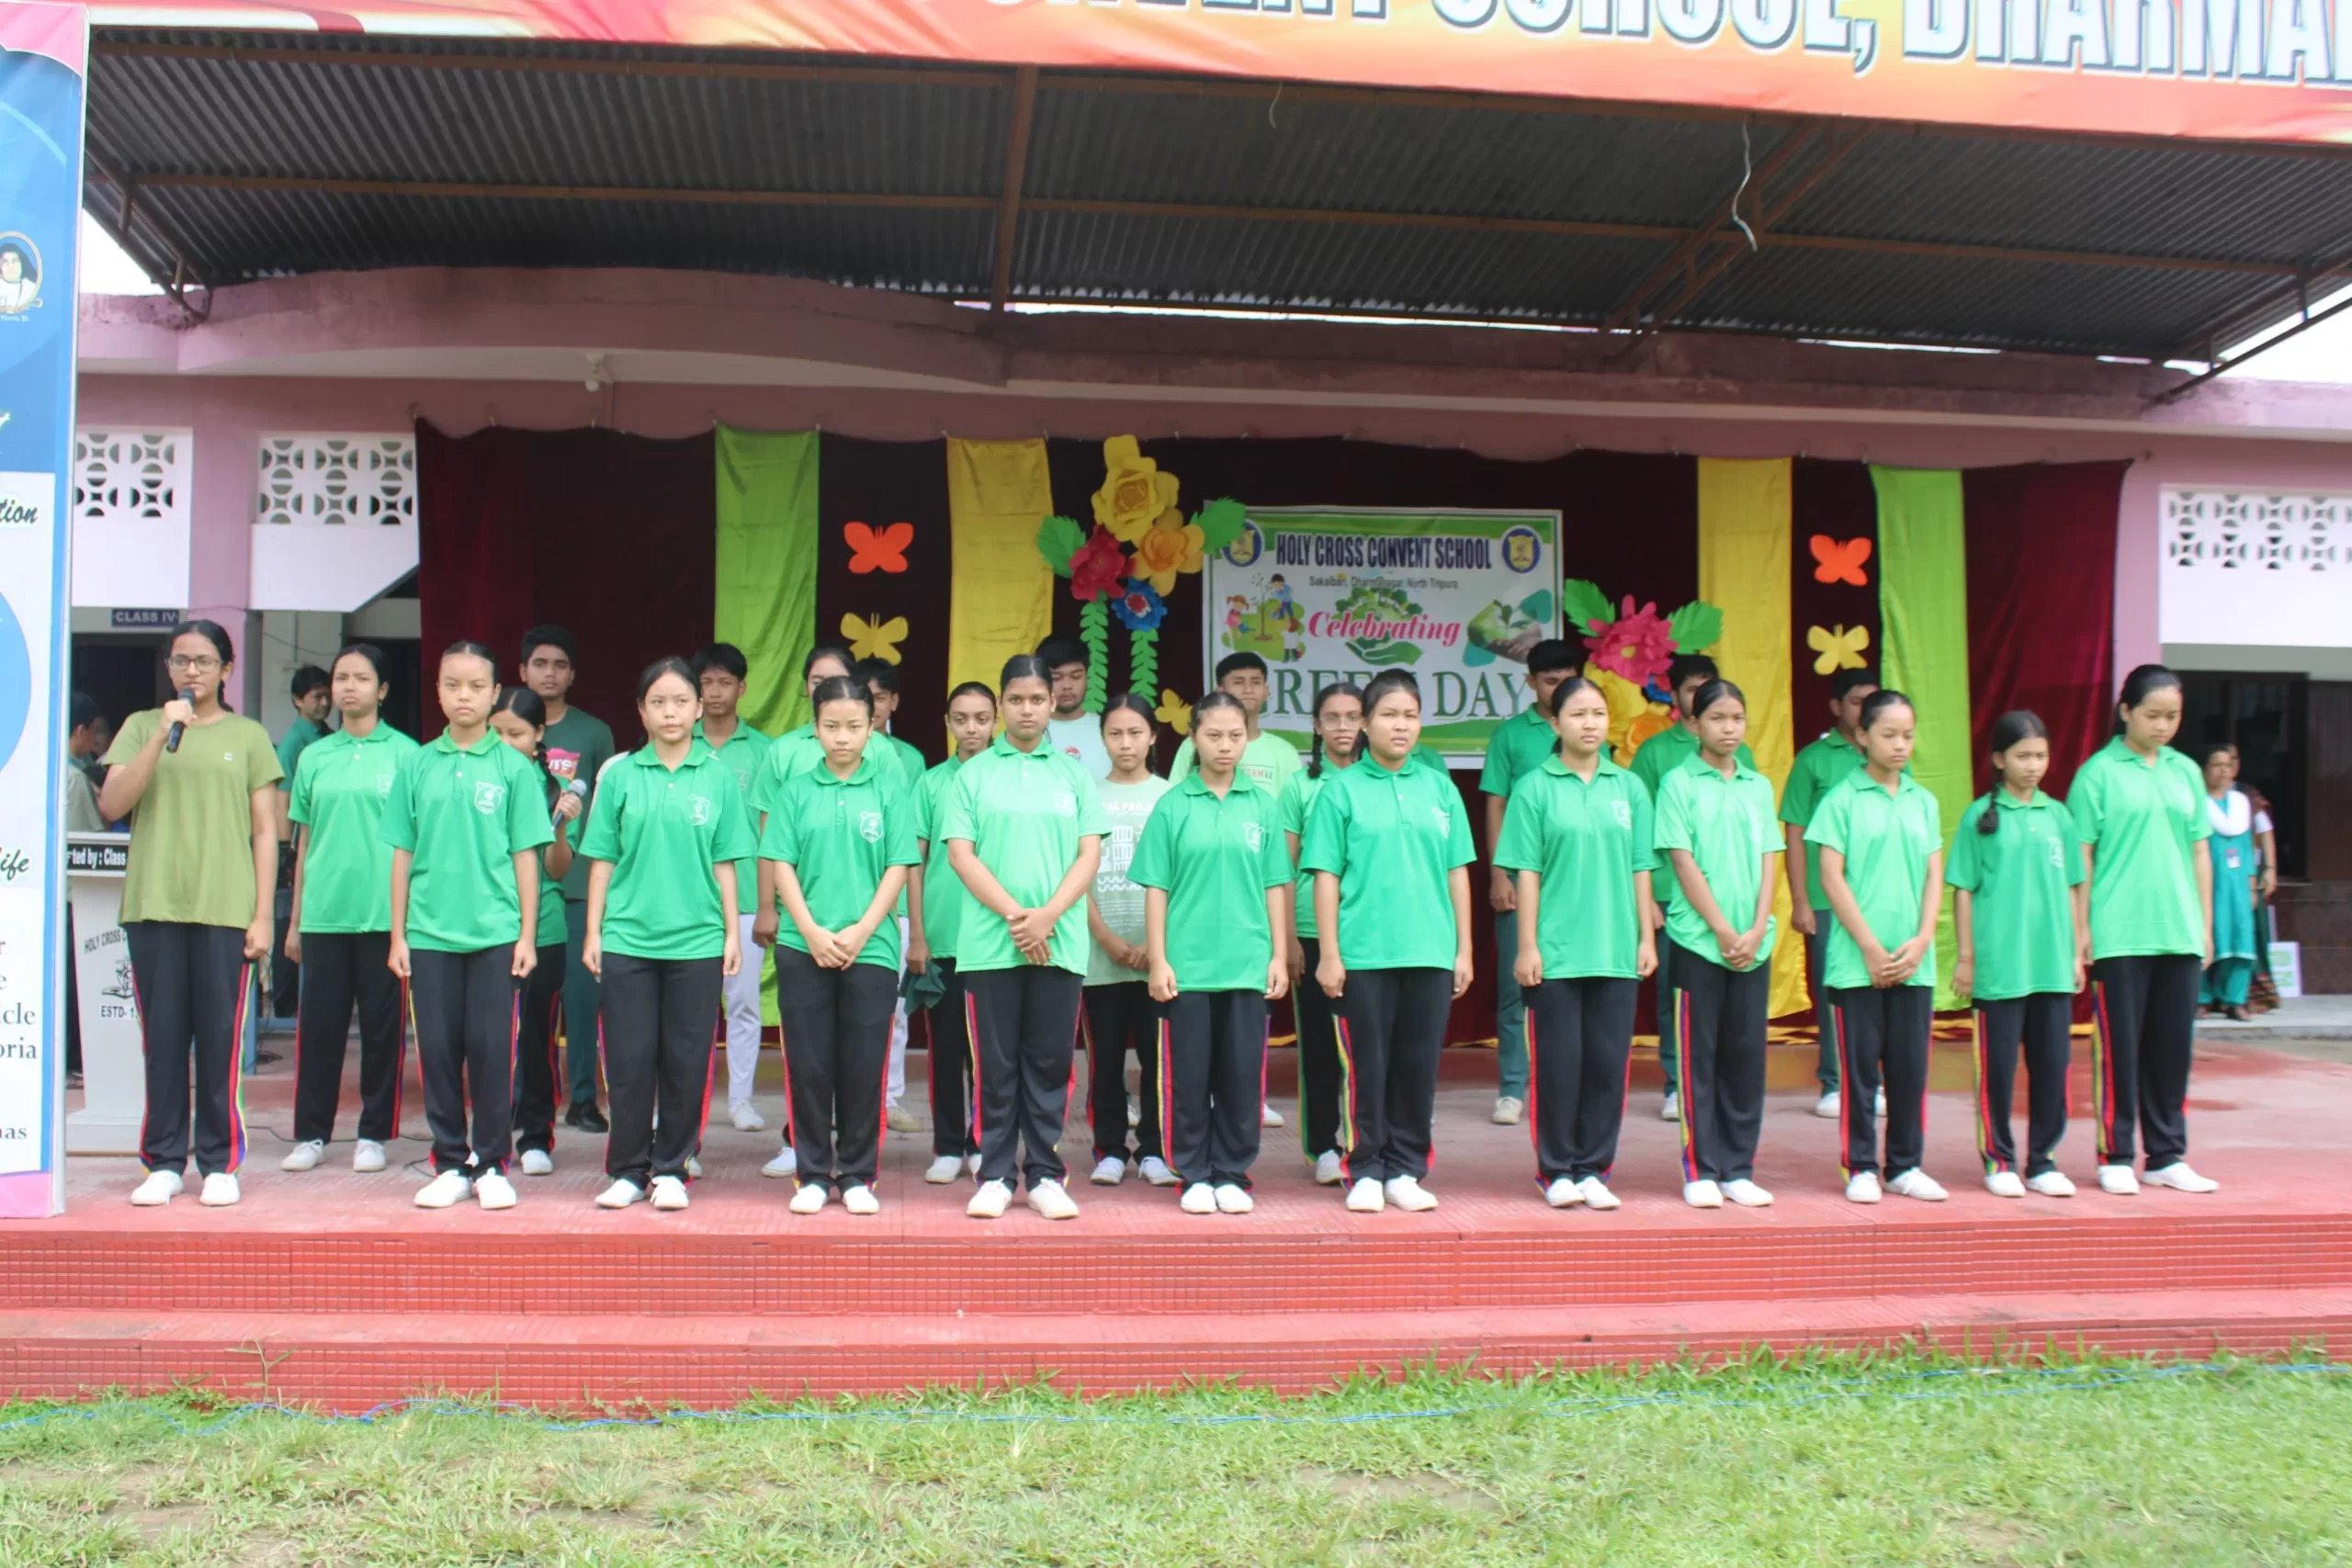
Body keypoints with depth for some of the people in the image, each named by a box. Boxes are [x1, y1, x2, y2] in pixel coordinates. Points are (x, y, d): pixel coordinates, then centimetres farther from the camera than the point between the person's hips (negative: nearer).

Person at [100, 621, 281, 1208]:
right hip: (154, 906, 1)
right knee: (162, 1038, 3)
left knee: (220, 1038, -1)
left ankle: (219, 1163, 8)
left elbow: (265, 832, 7)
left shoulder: (248, 736, 9)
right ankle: (163, 1162, 11)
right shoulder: (142, 726, 11)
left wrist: (262, 915, 0)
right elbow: (111, 806, -1)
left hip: (225, 908, -1)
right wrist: (163, 736, -9)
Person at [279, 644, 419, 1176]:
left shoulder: (404, 753, 2)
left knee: (383, 1025, 3)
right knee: (318, 1023, 5)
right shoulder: (314, 757, 11)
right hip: (324, 912, 3)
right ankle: (311, 1134, 14)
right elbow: (304, 841, 14)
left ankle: (373, 1134, 13)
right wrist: (294, 919, 12)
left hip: (384, 912, -3)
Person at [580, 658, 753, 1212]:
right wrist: (592, 932, 3)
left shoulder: (719, 776, 4)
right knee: (629, 1058, 4)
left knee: (686, 1060, 4)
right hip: (627, 938, 0)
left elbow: (724, 863, 6)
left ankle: (671, 1170, 16)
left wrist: (732, 932, 3)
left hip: (696, 940, 0)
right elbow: (602, 859, 6)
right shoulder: (621, 775, 4)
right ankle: (627, 1170, 16)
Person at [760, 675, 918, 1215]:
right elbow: (781, 866, 3)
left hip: (871, 948, -1)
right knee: (809, 1065, 4)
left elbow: (898, 868, 0)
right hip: (803, 948, 1)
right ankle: (813, 1174, 15)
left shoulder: (891, 789, 3)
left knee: (863, 1066, 3)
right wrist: (812, 932, -9)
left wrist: (859, 932, -10)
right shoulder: (797, 790, 6)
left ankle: (857, 1175, 14)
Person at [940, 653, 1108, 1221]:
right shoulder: (974, 774, 7)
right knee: (995, 1064, 3)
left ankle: (1045, 1175, 13)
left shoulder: (1074, 773, 10)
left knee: (1049, 1062, 4)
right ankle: (995, 1175, 11)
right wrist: (1015, 914, -12)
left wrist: (1048, 915, -10)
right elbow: (960, 853, -1)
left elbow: (1090, 854, 4)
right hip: (990, 942, -1)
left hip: (1059, 943, 1)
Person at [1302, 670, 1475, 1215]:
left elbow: (1457, 872, 11)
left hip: (1431, 951, 3)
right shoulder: (1342, 789, 1)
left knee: (1419, 1064, 7)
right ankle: (1365, 1170, 15)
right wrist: (1329, 954, -5)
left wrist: (1464, 948, 8)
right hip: (1364, 953, -2)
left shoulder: (1439, 787, 9)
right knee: (1368, 1064, 4)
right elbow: (1326, 876, -1)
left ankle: (1406, 1170, 18)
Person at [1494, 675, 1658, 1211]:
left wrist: (1647, 937, 7)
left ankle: (1594, 1168, 16)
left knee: (1608, 1060, 5)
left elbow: (1640, 869, 11)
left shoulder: (1629, 788, 8)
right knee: (1559, 1061, 2)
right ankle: (1557, 1170, 13)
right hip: (1556, 951, -3)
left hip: (1616, 951, 3)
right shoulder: (1535, 788, -1)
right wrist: (1526, 945, -7)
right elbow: (1526, 871, -3)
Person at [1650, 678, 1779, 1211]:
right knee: (1697, 1056, 0)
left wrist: (1756, 931, -6)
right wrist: (1723, 930, -12)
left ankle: (1738, 1170, 14)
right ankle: (1700, 1171, 7)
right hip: (1698, 940, -4)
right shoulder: (1678, 783, -1)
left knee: (1746, 1056, 6)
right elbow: (1684, 863, -7)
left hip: (1754, 943, 4)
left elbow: (1768, 862, 7)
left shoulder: (1759, 786, 12)